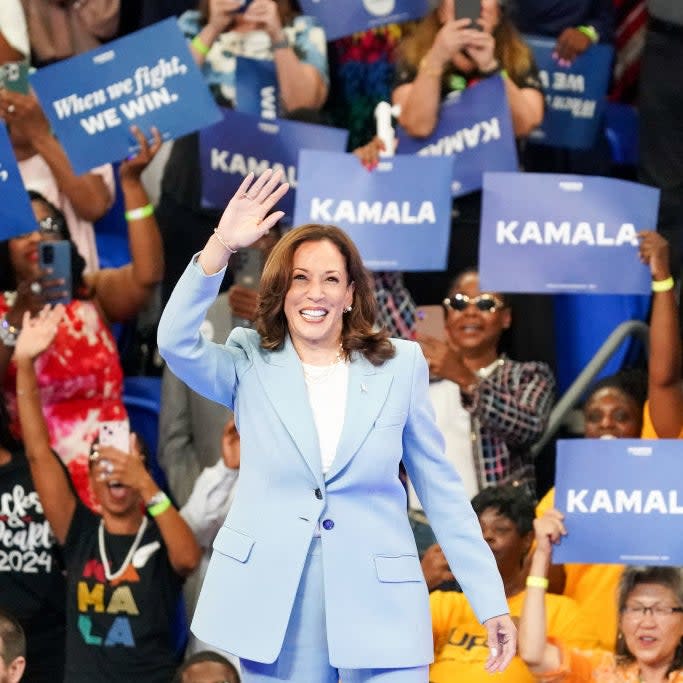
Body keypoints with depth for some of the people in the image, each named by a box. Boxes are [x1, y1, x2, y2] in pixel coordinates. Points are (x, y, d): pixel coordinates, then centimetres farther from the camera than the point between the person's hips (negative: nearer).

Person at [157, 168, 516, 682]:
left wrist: (491, 601, 4)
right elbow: (177, 342, -15)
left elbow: (442, 490, 7)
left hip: (377, 606, 0)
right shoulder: (251, 364, 5)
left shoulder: (400, 366, 5)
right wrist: (222, 247, -24)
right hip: (274, 608, 1)